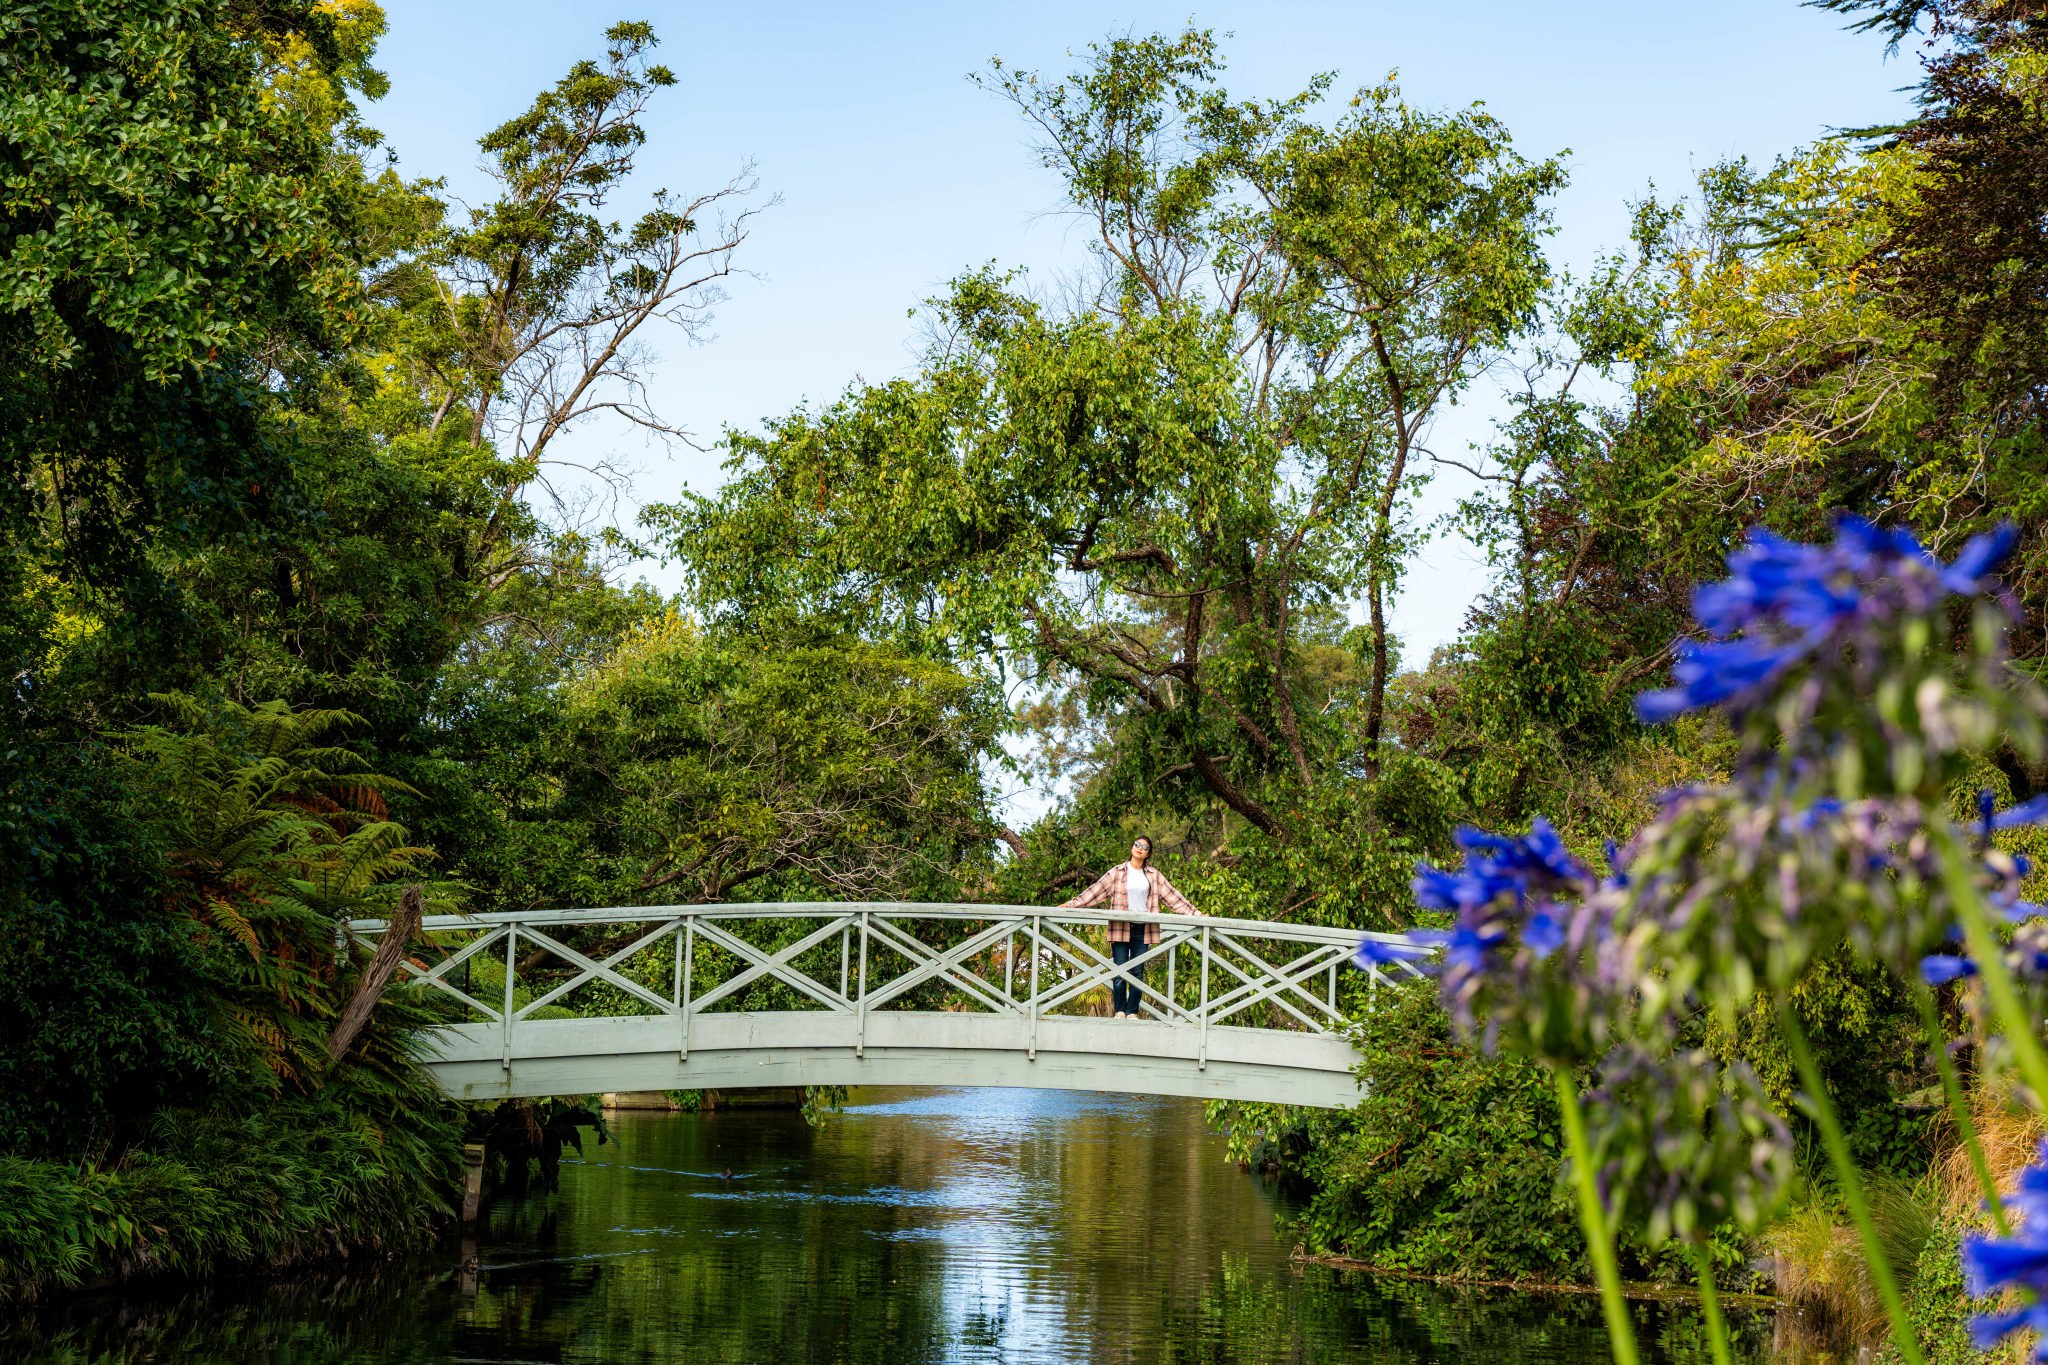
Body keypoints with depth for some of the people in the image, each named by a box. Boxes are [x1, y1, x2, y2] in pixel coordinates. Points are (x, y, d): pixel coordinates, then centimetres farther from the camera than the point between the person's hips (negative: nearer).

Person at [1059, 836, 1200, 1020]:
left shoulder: (1154, 876, 11)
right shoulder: (1117, 873, 7)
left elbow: (1172, 897, 12)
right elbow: (1095, 891, 5)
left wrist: (1195, 914, 9)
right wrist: (1071, 905, 0)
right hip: (1121, 928, -1)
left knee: (1138, 972, 0)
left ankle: (1132, 1012, 3)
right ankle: (1119, 1011, 0)